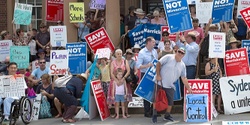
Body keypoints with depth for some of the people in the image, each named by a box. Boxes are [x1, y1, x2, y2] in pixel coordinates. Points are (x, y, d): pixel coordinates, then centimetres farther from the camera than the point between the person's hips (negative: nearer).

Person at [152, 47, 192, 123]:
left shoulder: (182, 65, 8)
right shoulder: (168, 57, -7)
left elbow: (184, 78, 13)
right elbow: (158, 64, -10)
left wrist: (188, 88, 11)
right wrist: (158, 75, -17)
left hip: (170, 86, 5)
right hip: (160, 83, -5)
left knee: (170, 101, 7)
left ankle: (167, 115, 24)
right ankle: (154, 115, 11)